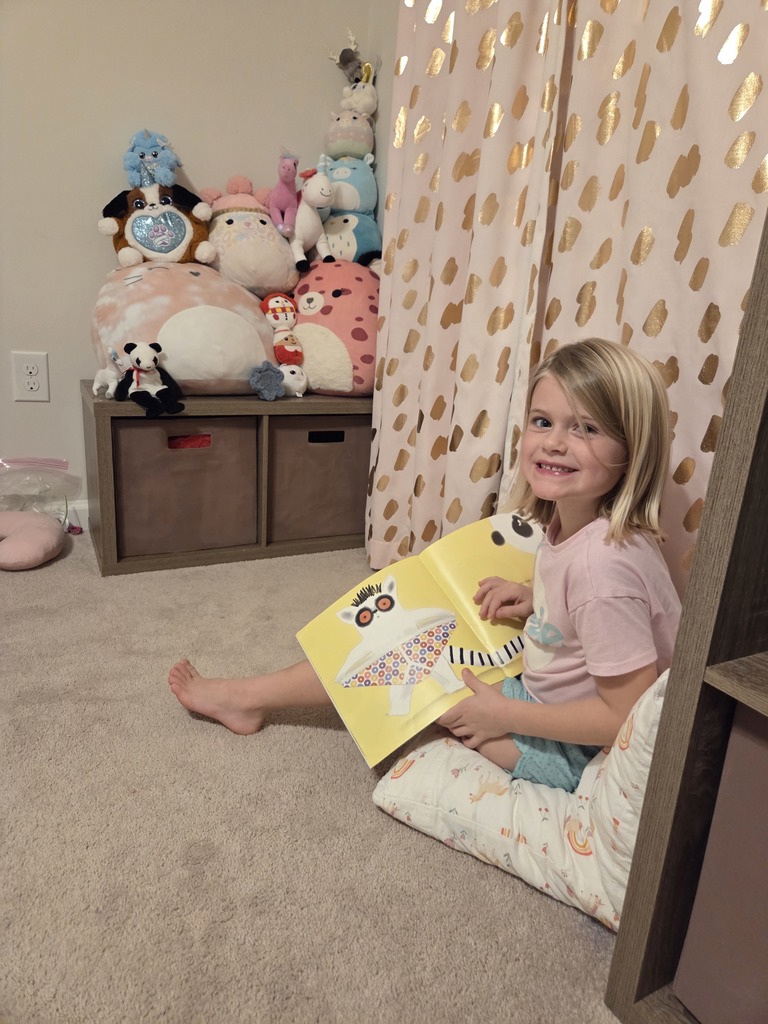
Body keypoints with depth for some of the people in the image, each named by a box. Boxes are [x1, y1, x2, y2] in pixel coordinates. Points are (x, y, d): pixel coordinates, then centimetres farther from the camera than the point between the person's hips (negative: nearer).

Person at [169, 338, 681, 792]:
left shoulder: (604, 565, -33)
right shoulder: (571, 521, -7)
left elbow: (629, 715, -27)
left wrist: (504, 713, -21)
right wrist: (534, 596, -4)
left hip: (569, 752, -8)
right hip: (541, 689, 8)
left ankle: (250, 695, 18)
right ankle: (250, 697, 24)